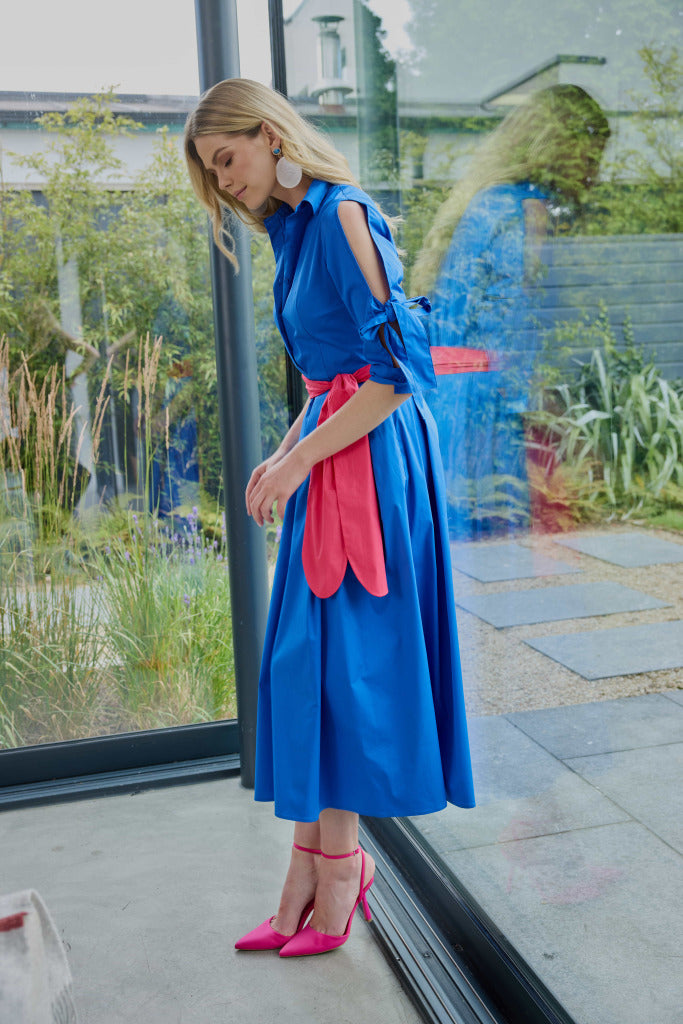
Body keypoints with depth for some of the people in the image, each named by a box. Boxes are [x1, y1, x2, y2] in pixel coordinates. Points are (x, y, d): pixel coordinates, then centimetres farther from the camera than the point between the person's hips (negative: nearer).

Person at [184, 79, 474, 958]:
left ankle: (337, 867, 14)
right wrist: (281, 457, 7)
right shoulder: (295, 230, 17)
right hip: (328, 464, 9)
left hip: (370, 462, -9)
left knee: (343, 659, -2)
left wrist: (299, 459, -15)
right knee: (304, 660, 8)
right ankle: (310, 875, 19)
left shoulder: (341, 214, -11)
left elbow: (399, 369, -17)